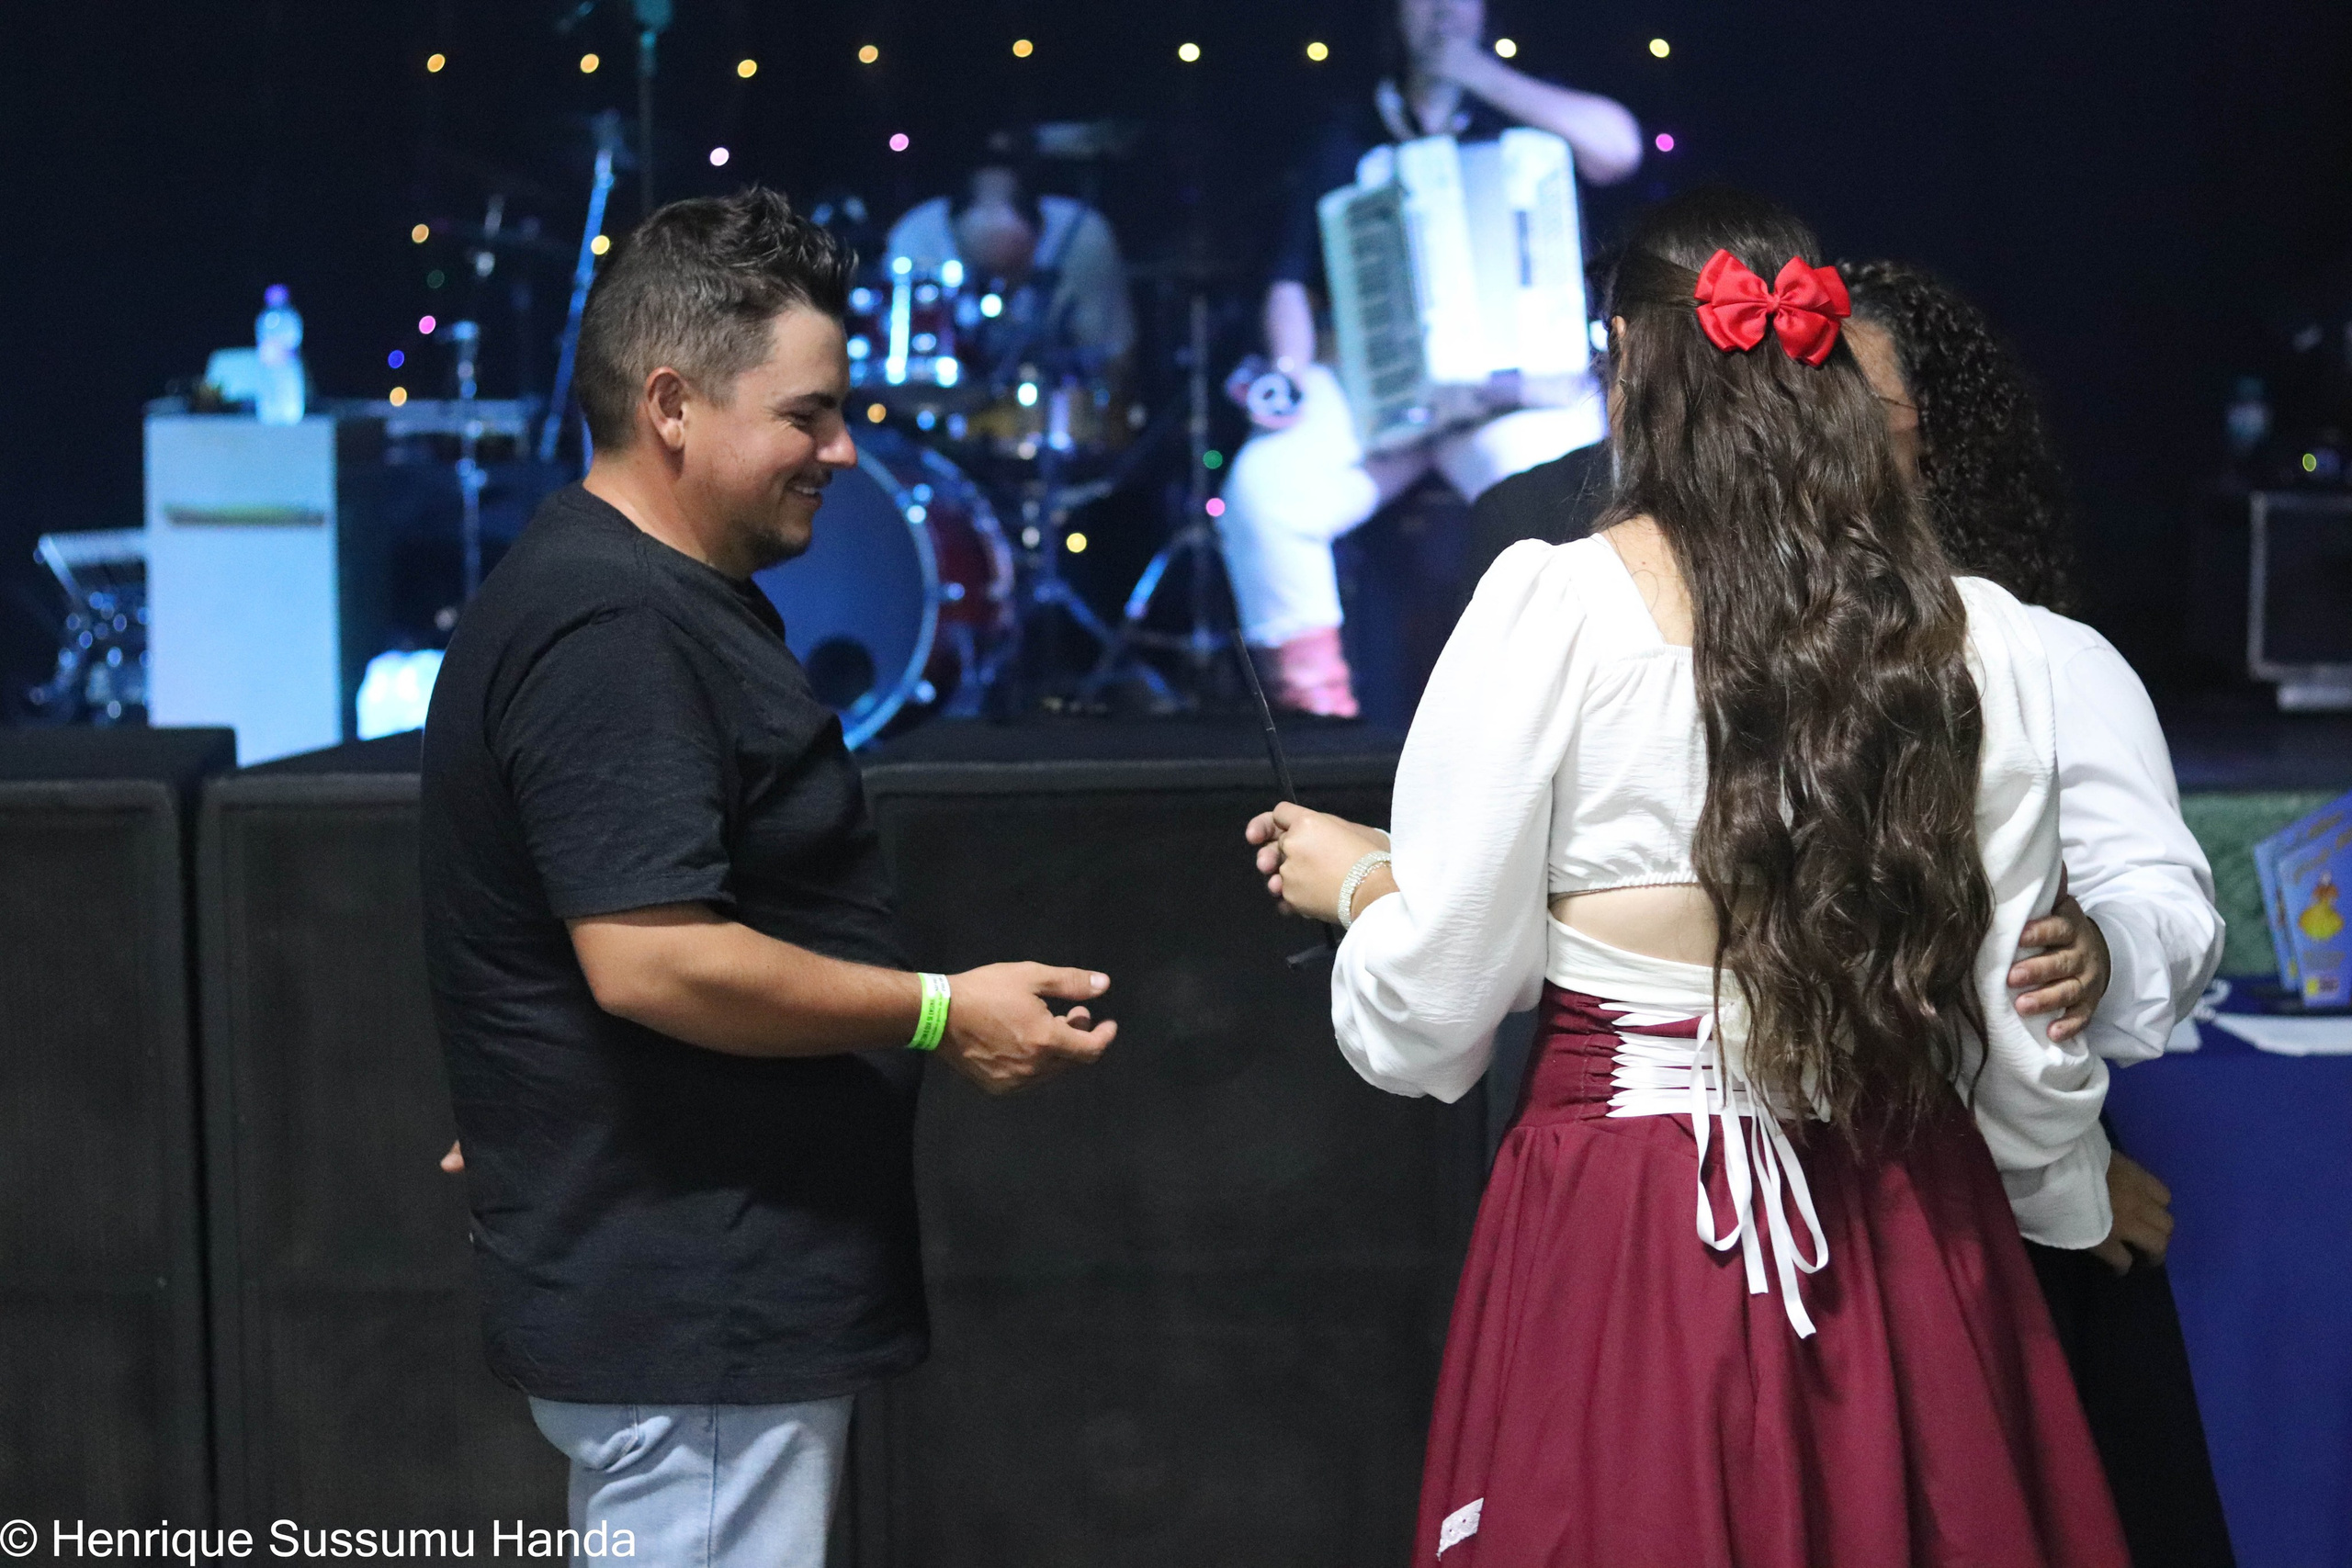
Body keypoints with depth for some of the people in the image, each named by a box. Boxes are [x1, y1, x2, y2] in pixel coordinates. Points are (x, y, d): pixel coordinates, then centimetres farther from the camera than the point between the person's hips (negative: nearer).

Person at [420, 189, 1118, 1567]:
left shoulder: (670, 598, 14)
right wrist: (942, 1014, -18)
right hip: (685, 1318, -11)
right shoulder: (608, 630, -20)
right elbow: (650, 962, -27)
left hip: (716, 1288, 11)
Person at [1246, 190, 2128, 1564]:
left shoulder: (1551, 609, -12)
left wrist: (1358, 879, 13)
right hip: (1909, 1235, 3)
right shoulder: (1985, 637, -4)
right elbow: (2021, 1020, 2)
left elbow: (1427, 1015, -9)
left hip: (1631, 1234, -2)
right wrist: (2073, 1200, 22)